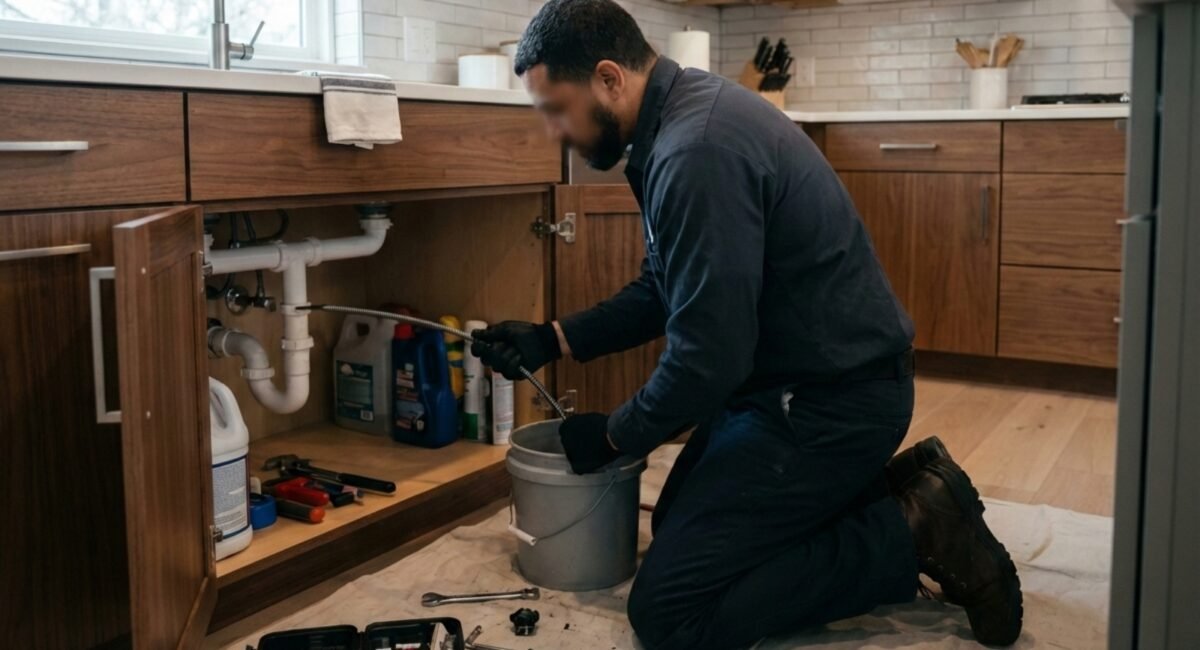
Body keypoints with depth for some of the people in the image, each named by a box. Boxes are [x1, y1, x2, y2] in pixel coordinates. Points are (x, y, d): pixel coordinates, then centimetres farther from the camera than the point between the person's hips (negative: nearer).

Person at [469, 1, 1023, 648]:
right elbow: (662, 292, 15)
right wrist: (552, 339, 8)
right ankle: (897, 489, 16)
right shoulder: (685, 114, 6)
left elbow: (707, 359, -26)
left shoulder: (697, 152, -28)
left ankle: (914, 531, -2)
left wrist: (612, 435, -9)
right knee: (678, 523, 24)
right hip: (788, 380, 10)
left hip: (833, 401, -10)